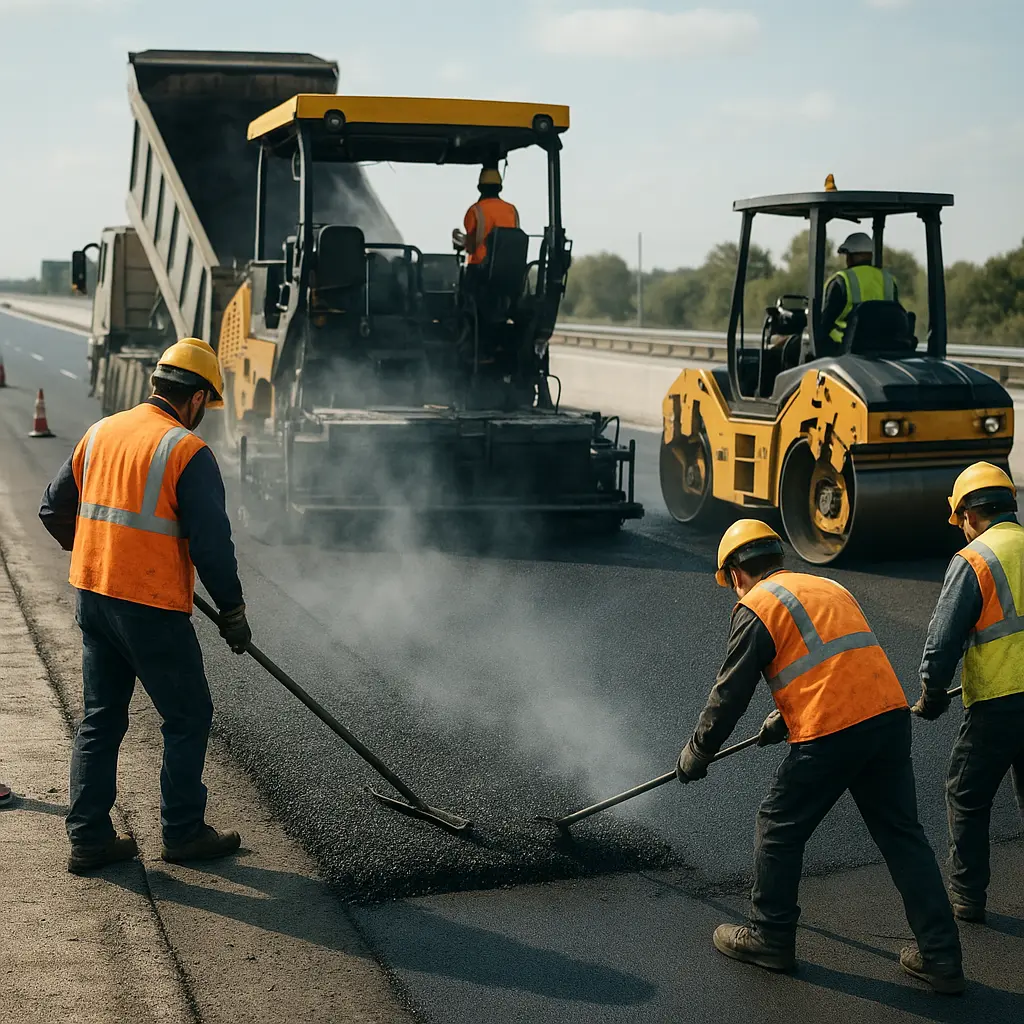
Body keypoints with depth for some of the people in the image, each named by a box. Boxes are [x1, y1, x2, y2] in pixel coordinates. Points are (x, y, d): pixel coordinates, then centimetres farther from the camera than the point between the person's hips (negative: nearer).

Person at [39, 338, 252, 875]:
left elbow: (54, 510, 15)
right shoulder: (188, 451, -13)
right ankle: (183, 832, 17)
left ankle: (88, 837, 18)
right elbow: (211, 542, -15)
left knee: (100, 718, 15)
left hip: (92, 596, 7)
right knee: (187, 716, 9)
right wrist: (232, 610, -4)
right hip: (152, 607, -7)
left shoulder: (101, 432, 8)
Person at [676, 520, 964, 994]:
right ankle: (941, 959, 15)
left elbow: (730, 693, 2)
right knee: (903, 836, 13)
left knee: (779, 830, 12)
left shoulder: (756, 607, 2)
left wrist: (697, 754, 16)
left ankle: (770, 938, 24)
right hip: (890, 717, 7)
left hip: (830, 734, -7)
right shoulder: (830, 588, 24)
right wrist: (786, 718, 44)